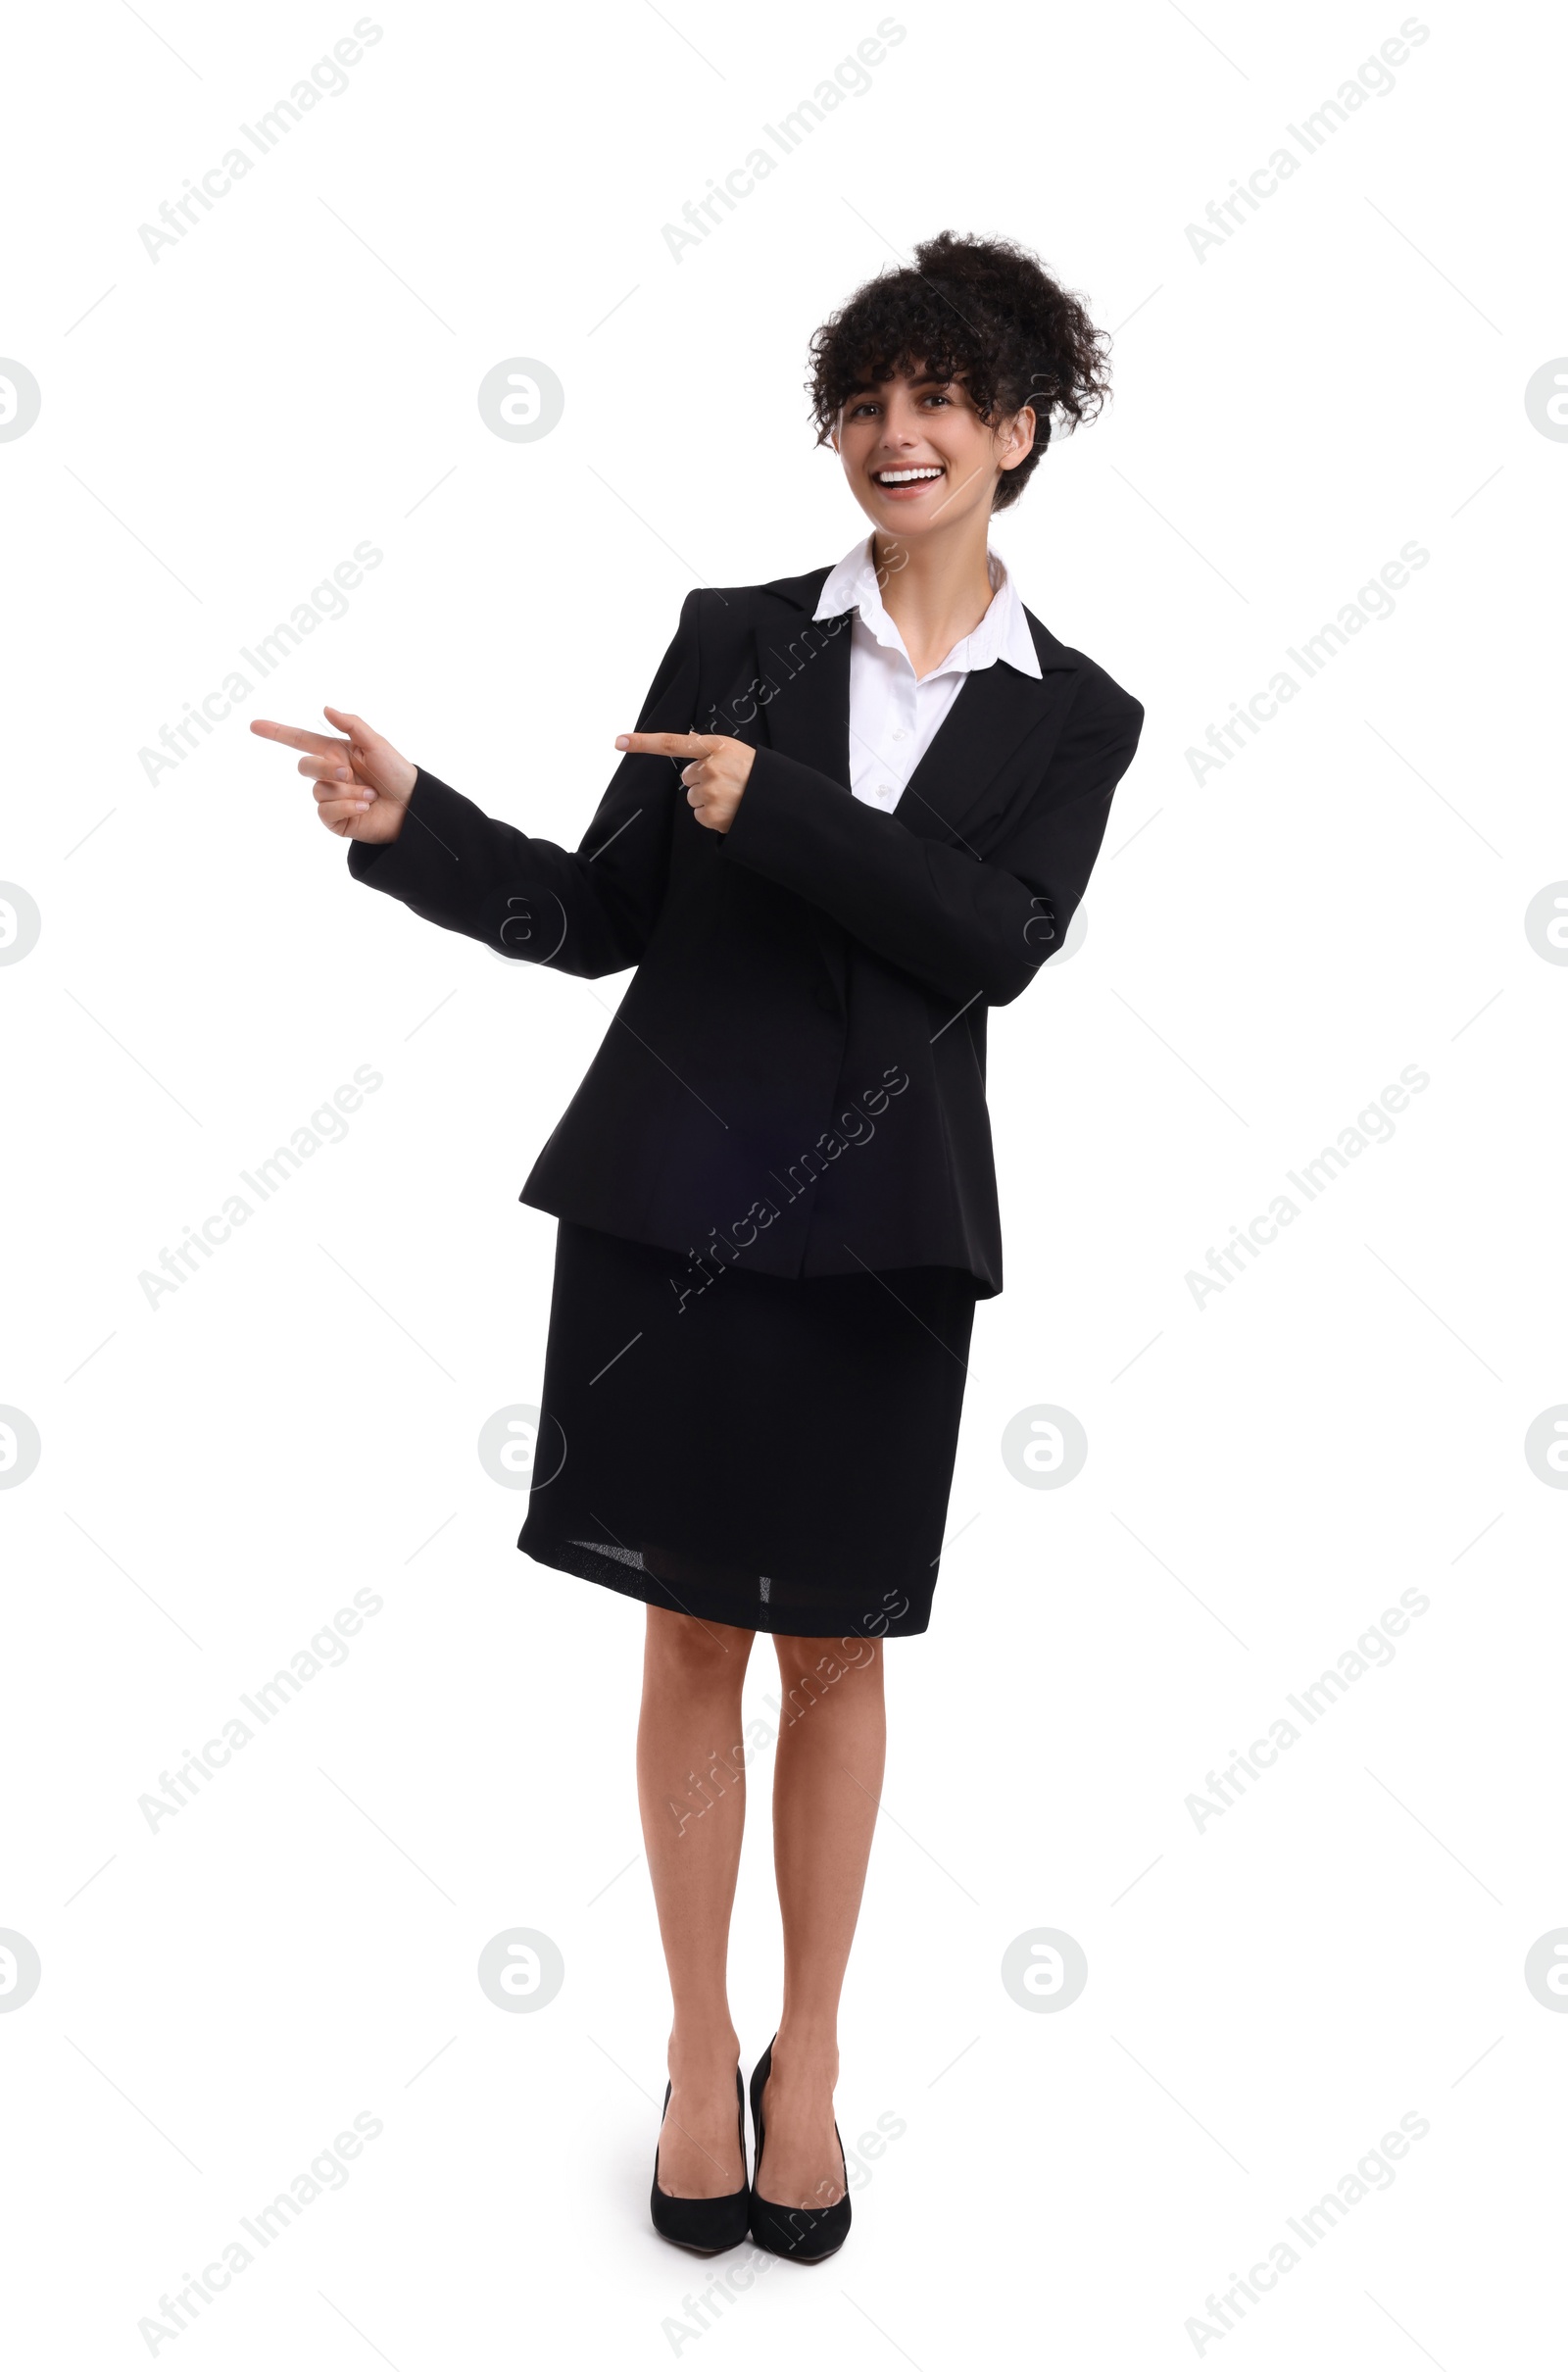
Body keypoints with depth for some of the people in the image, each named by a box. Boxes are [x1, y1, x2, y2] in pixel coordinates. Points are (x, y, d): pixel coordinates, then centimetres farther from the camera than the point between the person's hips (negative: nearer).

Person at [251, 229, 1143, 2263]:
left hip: (880, 1227, 0)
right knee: (693, 1635, 9)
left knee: (838, 1648, 10)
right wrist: (411, 825, -11)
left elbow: (995, 940, -11)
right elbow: (598, 915, 4)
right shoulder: (735, 633, 6)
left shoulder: (1076, 716, 6)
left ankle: (809, 2054, 30)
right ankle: (699, 2043, 28)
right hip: (673, 1195, 0)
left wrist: (772, 804, -16)